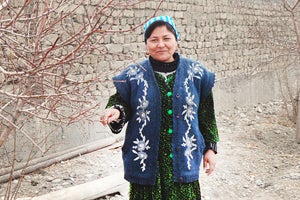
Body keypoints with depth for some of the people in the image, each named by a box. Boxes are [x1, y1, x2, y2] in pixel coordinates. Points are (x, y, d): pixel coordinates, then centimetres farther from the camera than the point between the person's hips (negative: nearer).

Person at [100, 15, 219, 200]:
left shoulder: (196, 73, 3)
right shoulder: (134, 75, 0)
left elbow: (207, 114, 8)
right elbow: (121, 104, 6)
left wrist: (211, 147, 8)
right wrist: (116, 112, -17)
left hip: (184, 159, 1)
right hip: (146, 161, -1)